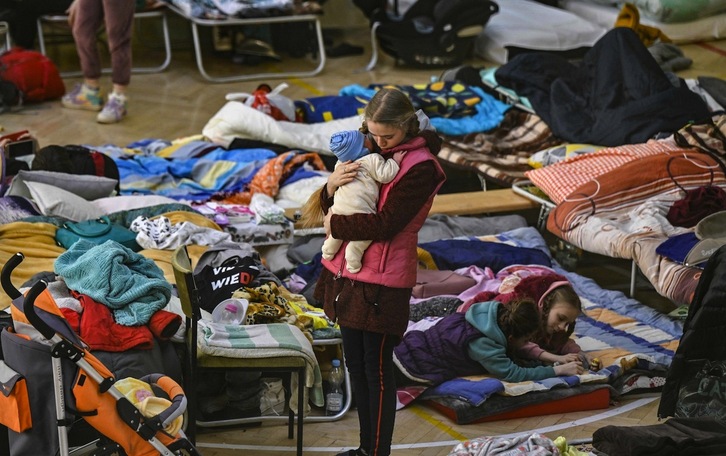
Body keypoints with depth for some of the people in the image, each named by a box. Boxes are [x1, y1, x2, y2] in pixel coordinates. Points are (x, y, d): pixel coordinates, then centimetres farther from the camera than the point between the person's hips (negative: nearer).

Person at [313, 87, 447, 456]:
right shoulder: (371, 150, 9)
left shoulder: (420, 167, -14)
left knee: (377, 369, 1)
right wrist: (332, 186, -11)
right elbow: (331, 207, 11)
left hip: (382, 281, -8)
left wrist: (335, 225, -10)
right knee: (355, 364, 16)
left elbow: (385, 224, -21)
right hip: (347, 273, 8)